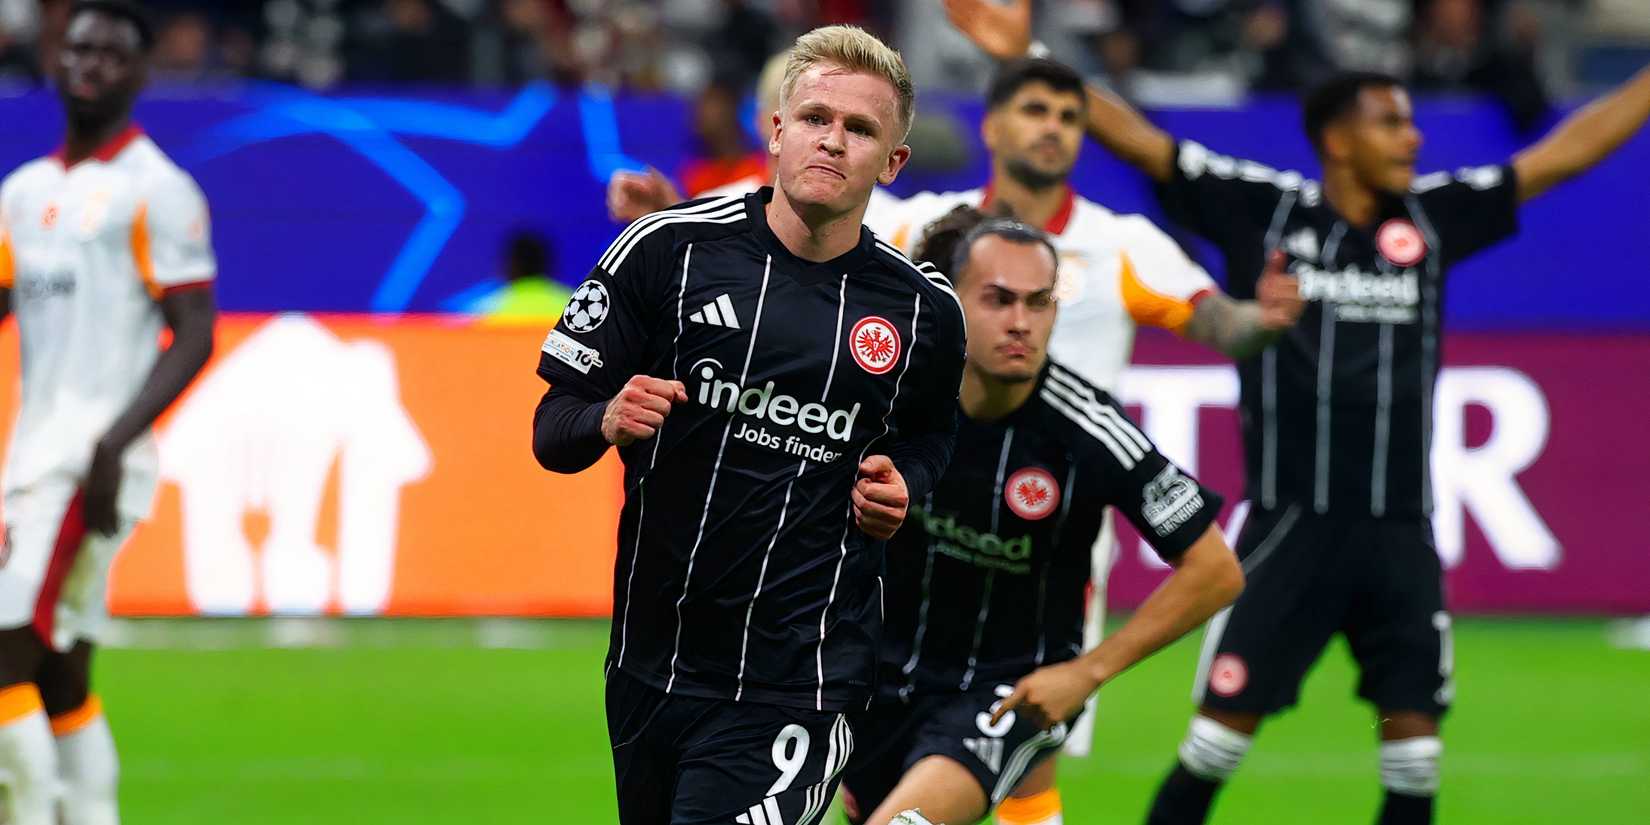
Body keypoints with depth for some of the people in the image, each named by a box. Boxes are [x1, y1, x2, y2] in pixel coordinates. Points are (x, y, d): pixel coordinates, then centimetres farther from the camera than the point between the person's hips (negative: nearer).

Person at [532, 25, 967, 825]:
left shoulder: (924, 310, 2)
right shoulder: (668, 248, -3)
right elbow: (551, 429, 1)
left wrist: (900, 483, 1)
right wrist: (609, 422, -21)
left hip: (798, 685, -2)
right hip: (653, 662, 2)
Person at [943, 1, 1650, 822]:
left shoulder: (1432, 218, 7)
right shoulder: (1263, 209, -2)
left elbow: (1563, 153, 12)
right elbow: (1134, 137, -3)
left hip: (1399, 531, 3)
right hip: (1289, 527, -3)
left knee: (1415, 733, 2)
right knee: (1224, 724, -3)